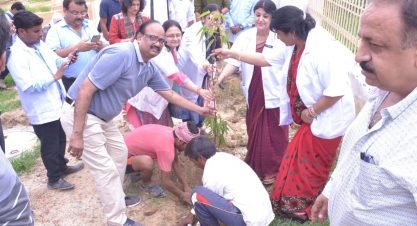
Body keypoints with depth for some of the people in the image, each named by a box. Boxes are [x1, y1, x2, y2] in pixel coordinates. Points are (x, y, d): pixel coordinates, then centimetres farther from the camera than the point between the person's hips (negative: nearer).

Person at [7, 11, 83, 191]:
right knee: (50, 146, 8)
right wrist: (54, 77, -26)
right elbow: (27, 86, -27)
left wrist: (66, 60, -6)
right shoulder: (15, 55, -22)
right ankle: (54, 179, 27)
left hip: (57, 104, 8)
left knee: (61, 139, 24)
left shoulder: (40, 45, 2)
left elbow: (55, 61, 15)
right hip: (42, 110, -8)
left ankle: (61, 166, 45)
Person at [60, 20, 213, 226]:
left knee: (120, 153, 23)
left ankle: (115, 197, 44)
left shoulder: (149, 69, 2)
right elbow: (85, 90, -28)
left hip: (104, 116, 10)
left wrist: (199, 109, 20)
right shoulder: (120, 55, -27)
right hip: (80, 115, -10)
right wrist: (77, 134, -27)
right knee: (106, 169, -4)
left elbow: (170, 94, 17)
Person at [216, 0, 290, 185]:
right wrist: (221, 77, -26)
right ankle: (255, 166, 38)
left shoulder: (280, 39, -13)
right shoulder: (245, 37, -2)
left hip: (274, 94, -4)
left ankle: (272, 170, 28)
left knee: (273, 134, 8)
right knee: (254, 131, 18)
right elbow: (234, 61, -10)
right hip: (253, 94, 4)